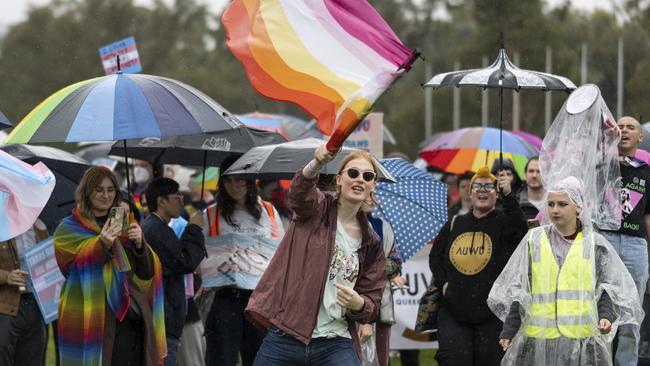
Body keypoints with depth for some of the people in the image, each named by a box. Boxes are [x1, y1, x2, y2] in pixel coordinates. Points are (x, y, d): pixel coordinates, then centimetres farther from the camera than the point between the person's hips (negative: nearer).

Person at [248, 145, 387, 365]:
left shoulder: (371, 244, 13)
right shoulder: (317, 208, 5)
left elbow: (371, 306, 13)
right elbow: (300, 190, -21)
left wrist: (359, 304, -13)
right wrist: (316, 164, -44)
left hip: (335, 346, 2)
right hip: (283, 339, -2)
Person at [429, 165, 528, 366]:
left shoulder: (503, 221, 0)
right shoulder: (455, 225, 12)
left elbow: (520, 231, -24)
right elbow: (435, 255, 22)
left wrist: (508, 195, -32)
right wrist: (442, 282, 5)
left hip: (493, 314, -3)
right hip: (454, 310, 3)